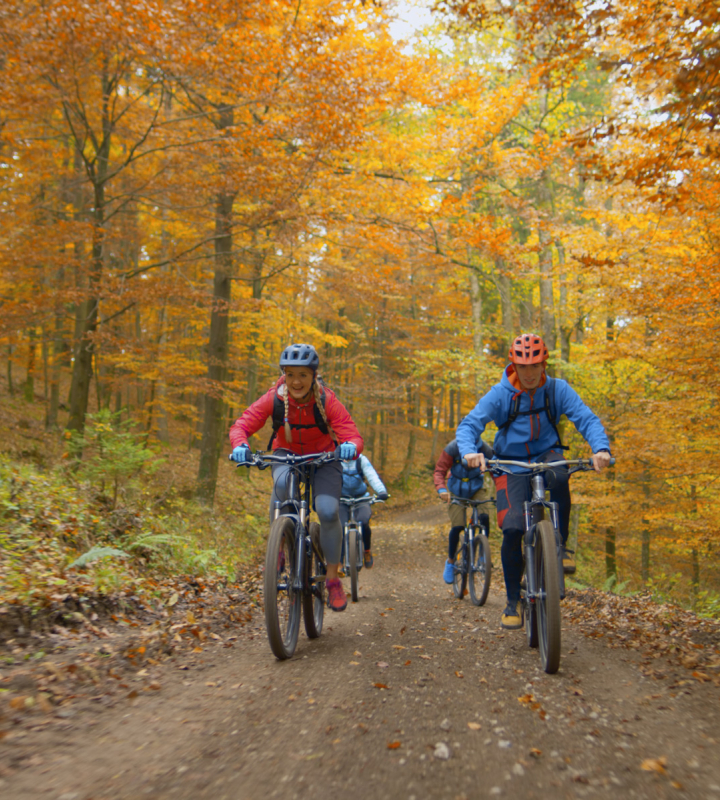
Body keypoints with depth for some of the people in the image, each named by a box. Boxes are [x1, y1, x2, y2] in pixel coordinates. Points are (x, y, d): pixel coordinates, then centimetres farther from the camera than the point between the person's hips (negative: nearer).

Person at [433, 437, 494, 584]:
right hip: (457, 490, -1)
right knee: (457, 526, -13)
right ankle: (450, 562, 10)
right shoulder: (452, 448, -22)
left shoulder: (484, 449, -19)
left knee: (484, 517, -25)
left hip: (477, 488, 1)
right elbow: (439, 471, -20)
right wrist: (441, 490, -37)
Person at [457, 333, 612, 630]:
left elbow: (586, 419, -12)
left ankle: (560, 545, -16)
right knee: (512, 528, -18)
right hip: (511, 464, -1)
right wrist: (469, 451, -38)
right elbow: (468, 425, -16)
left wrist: (601, 448, -32)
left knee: (559, 475, -38)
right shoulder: (499, 394, -10)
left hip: (546, 455, 1)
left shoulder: (558, 389, -6)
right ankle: (513, 602, 1)